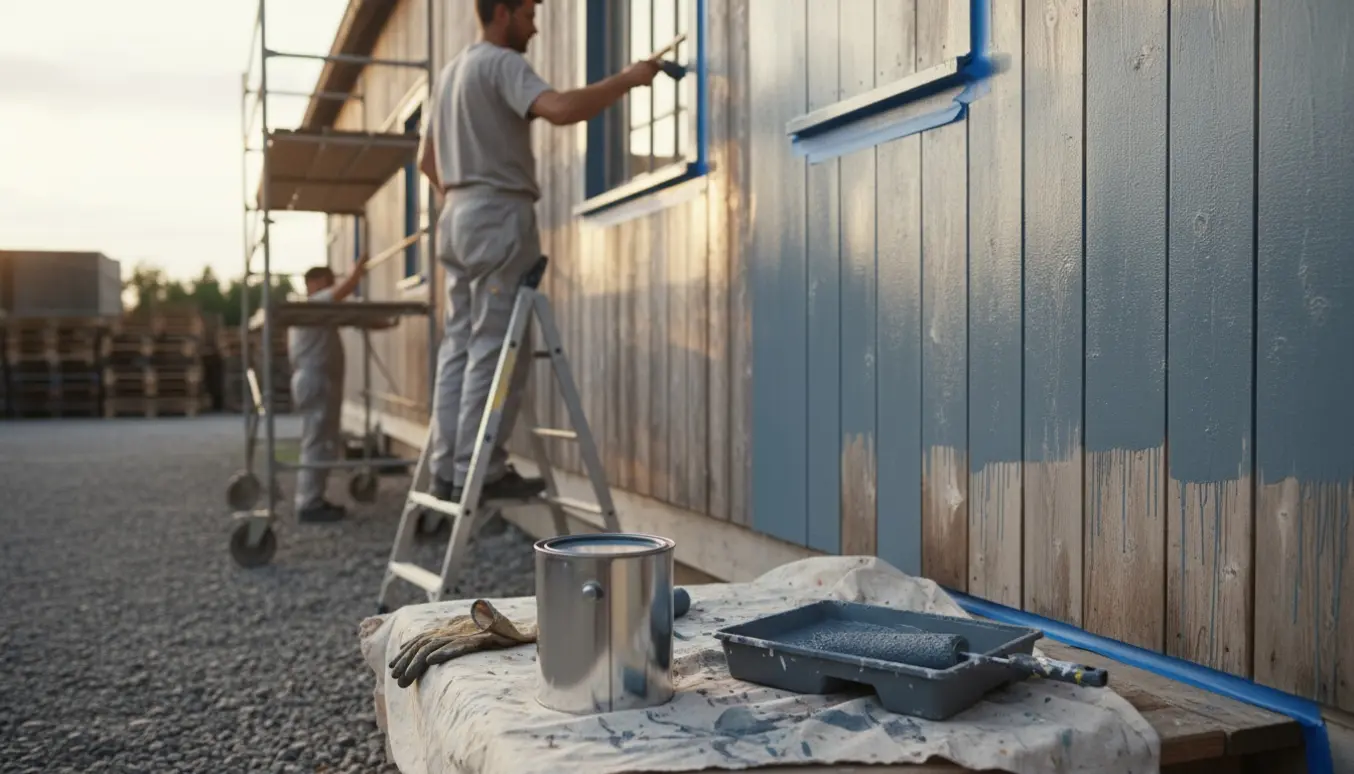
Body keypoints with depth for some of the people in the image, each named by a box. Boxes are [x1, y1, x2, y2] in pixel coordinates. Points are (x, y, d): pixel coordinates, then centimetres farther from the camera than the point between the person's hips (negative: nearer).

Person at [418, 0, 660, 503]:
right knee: (495, 349, -10)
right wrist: (627, 79, -17)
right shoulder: (501, 63, -6)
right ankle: (479, 472, -11)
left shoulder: (451, 70, 24)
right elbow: (560, 110, -25)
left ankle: (449, 470, 6)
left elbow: (426, 158, 27)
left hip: (458, 215, 10)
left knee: (460, 345, 7)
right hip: (499, 215, -9)